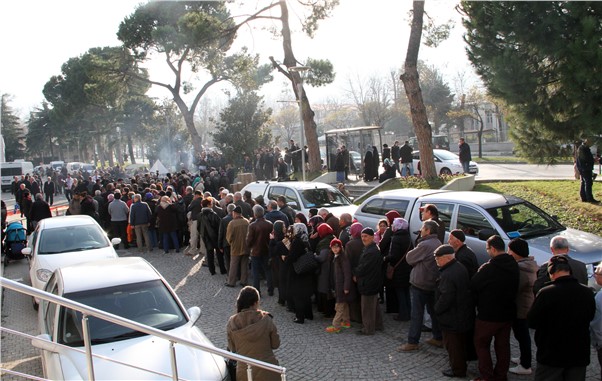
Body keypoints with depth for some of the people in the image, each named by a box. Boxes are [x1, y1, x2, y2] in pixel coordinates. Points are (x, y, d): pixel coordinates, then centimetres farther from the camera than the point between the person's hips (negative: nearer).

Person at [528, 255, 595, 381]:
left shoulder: (546, 293, -23)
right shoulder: (588, 293, -8)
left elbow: (531, 322, -13)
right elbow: (590, 317, 10)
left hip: (551, 356, -4)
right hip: (579, 356, 4)